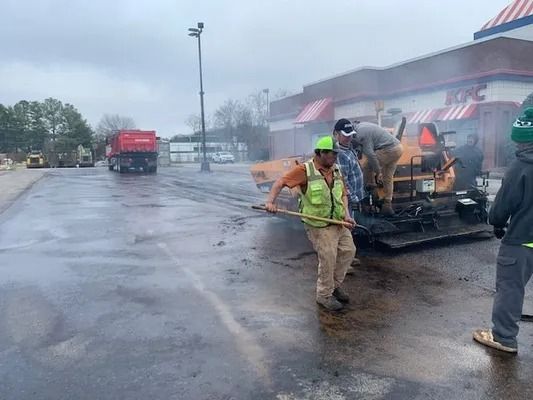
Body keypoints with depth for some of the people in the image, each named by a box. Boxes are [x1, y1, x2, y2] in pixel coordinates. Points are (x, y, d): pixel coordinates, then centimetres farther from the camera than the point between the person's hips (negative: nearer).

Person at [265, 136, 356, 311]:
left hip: (339, 222, 7)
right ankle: (324, 295, 18)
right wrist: (270, 201, -31)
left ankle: (335, 285, 33)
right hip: (319, 225, -7)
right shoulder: (305, 170, -14)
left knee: (348, 251, 10)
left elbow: (343, 194, 11)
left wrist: (346, 214, -4)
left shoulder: (336, 170, 5)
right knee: (328, 259, -5)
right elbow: (280, 183, -16)